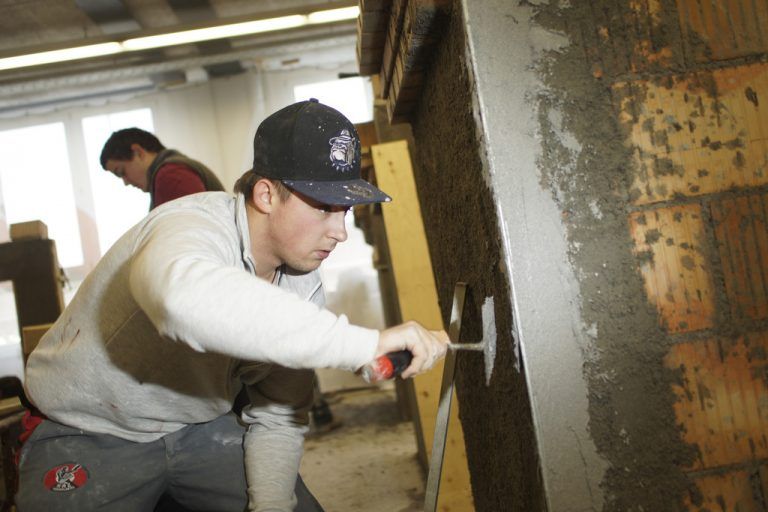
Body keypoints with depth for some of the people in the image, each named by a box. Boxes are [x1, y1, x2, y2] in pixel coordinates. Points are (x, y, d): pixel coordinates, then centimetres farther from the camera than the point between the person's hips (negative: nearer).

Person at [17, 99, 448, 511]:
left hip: (201, 429, 6)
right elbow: (189, 297, -58)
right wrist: (365, 343, -58)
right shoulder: (194, 227, -31)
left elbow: (277, 419, 0)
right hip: (91, 437, -5)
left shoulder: (302, 283, -9)